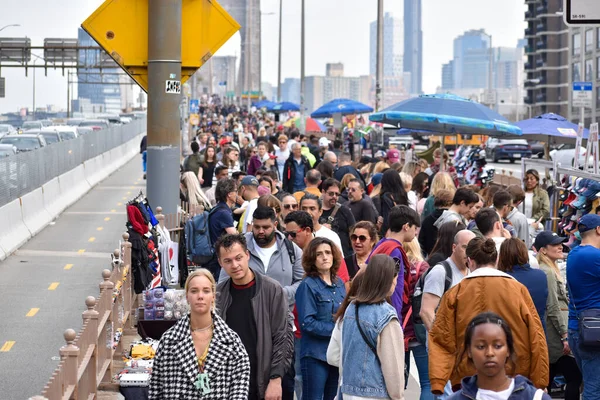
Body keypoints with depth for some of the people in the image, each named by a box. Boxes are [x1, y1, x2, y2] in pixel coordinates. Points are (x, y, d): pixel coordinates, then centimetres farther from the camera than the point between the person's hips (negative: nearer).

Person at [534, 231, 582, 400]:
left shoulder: (552, 270, 18)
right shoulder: (547, 272, -13)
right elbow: (553, 308, -18)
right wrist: (565, 336, -18)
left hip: (551, 337, 10)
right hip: (555, 334, -10)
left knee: (547, 381, 10)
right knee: (575, 378, -11)